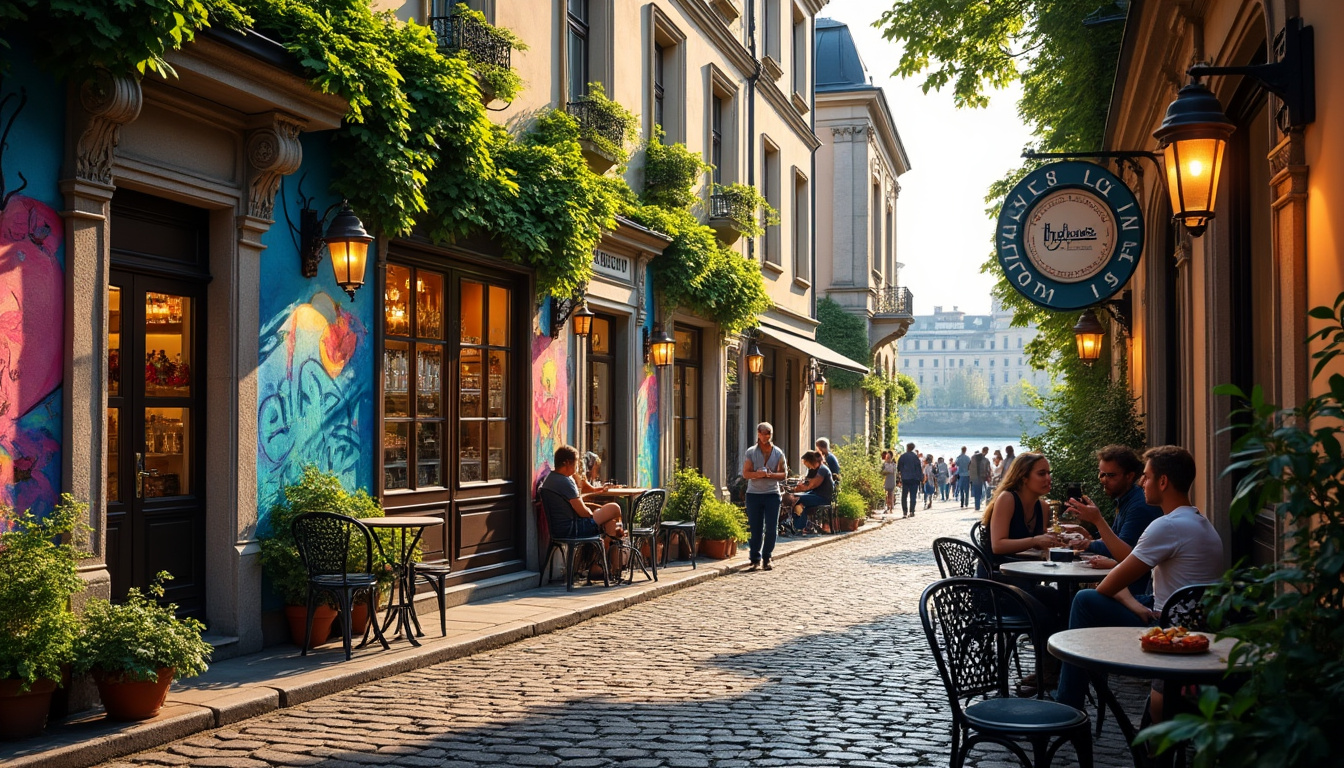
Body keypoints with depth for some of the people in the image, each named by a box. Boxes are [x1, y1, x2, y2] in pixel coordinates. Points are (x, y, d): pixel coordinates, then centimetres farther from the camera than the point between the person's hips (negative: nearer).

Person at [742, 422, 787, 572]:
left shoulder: (778, 453, 6)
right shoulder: (751, 452, 3)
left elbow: (784, 474, 6)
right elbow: (745, 473, -1)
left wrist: (771, 475, -13)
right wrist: (758, 474, -19)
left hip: (772, 494, 1)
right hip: (753, 493, -1)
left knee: (771, 528, -1)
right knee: (754, 529, 0)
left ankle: (766, 558, 13)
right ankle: (755, 559, 7)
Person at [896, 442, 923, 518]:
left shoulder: (902, 456, 1)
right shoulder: (915, 457, -3)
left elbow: (898, 467, 6)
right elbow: (919, 468, -2)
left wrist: (898, 472, 25)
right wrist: (921, 477, 3)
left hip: (904, 478, 1)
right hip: (914, 478, -1)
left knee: (904, 496, 8)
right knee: (913, 496, 1)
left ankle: (904, 512, 3)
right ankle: (911, 511, -8)